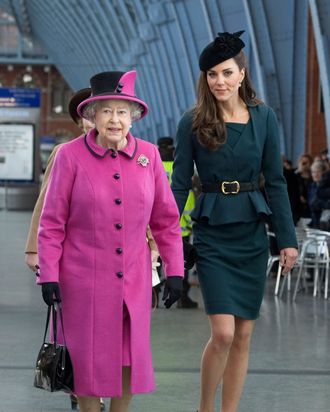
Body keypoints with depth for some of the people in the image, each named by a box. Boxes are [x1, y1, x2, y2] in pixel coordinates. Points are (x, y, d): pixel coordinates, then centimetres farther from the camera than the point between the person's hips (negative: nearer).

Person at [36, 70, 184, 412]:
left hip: (133, 278, 3)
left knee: (131, 356, 7)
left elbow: (166, 219, 7)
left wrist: (175, 271, 5)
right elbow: (52, 222, -4)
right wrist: (48, 275, -8)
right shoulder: (70, 156, -6)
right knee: (89, 356, 5)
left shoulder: (148, 155, 2)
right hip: (83, 278, -3)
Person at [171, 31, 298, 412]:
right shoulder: (193, 123, -3)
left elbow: (275, 181, 4)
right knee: (223, 333, -11)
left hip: (252, 233, 3)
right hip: (212, 234, -2)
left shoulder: (263, 117, 2)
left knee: (243, 335, 5)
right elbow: (180, 184, -2)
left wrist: (287, 238, 1)